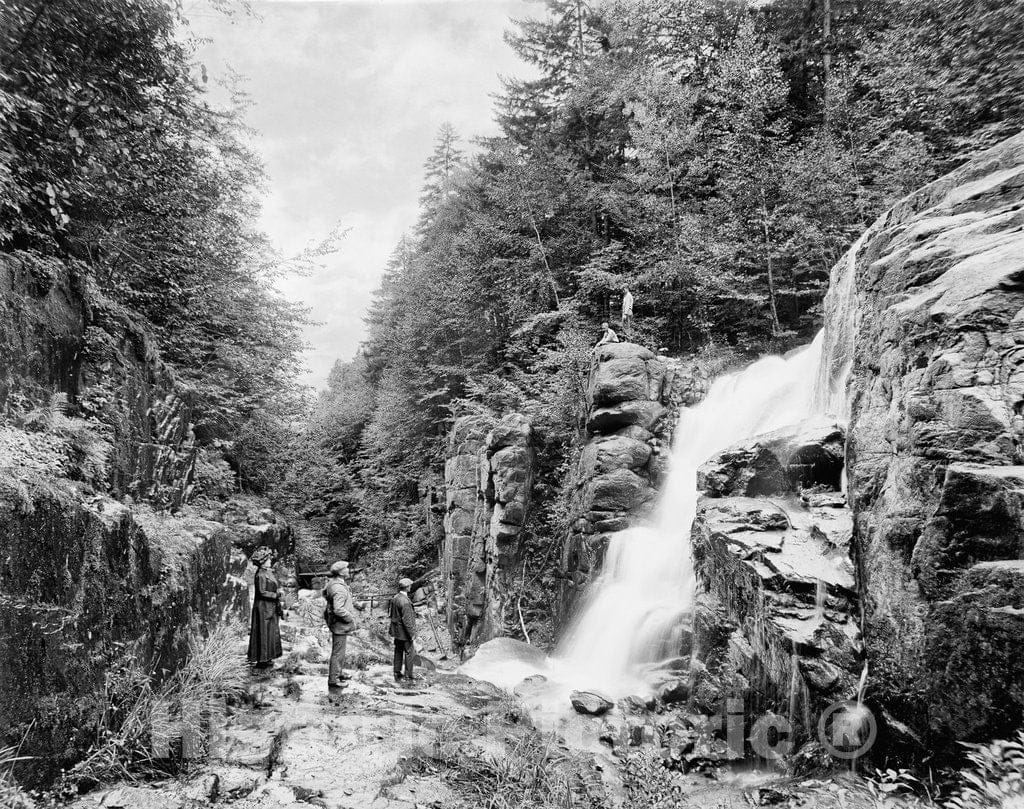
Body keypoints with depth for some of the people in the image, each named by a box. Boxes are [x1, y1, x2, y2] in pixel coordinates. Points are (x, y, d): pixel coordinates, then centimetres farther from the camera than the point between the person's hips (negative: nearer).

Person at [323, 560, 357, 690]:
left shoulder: (332, 583, 5)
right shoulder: (339, 588, -27)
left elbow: (325, 593, 22)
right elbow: (338, 609, -34)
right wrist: (350, 618, -20)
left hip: (338, 623, 11)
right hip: (340, 624, -11)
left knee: (340, 650, 24)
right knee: (338, 652, 1)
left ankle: (339, 672, 38)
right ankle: (333, 680, 10)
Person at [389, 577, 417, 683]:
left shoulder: (395, 597, 3)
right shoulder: (405, 601, -24)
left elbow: (390, 612, 12)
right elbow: (407, 620, -23)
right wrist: (412, 633, -17)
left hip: (396, 631, 9)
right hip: (404, 632, -9)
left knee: (398, 652, 16)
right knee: (409, 652, 2)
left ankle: (397, 675, 24)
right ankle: (408, 676, 7)